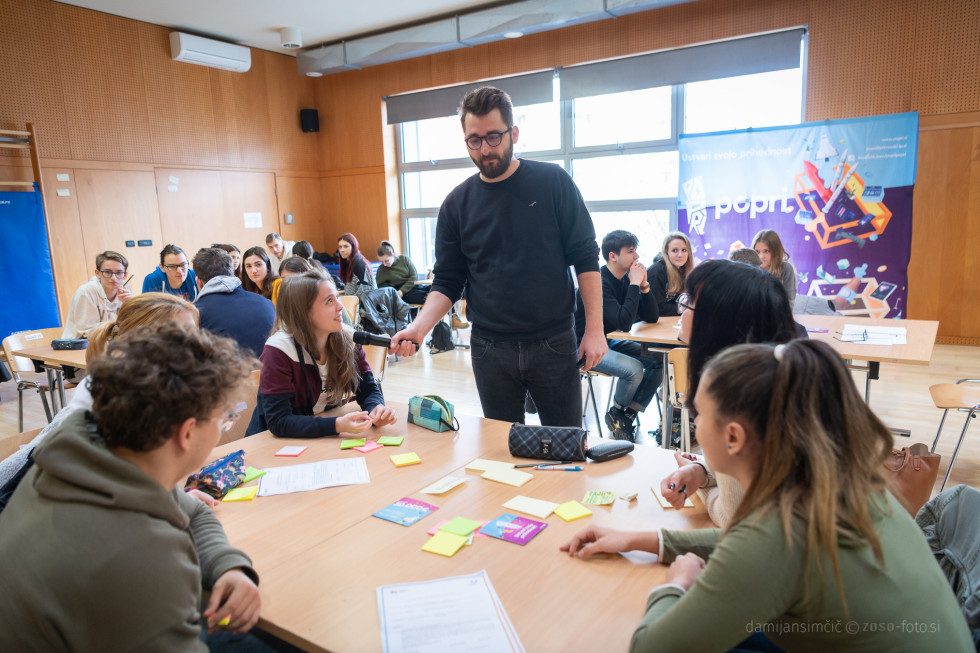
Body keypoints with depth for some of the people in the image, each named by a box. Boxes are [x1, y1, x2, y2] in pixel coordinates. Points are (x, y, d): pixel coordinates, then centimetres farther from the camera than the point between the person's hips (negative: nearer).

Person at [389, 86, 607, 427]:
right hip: (490, 349, 2)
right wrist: (420, 327, -13)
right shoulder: (458, 203, 2)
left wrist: (595, 328, -8)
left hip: (553, 343, -1)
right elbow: (447, 282, 5)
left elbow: (586, 259, -2)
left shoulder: (552, 182, -3)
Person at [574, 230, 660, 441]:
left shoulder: (626, 279, 3)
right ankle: (616, 414, 3)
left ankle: (628, 416, 1)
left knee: (658, 360, -5)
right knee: (634, 368, -27)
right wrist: (634, 285, -24)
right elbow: (624, 323, -31)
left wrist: (643, 285, -11)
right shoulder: (599, 281, -23)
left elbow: (652, 317, 3)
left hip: (610, 342, 9)